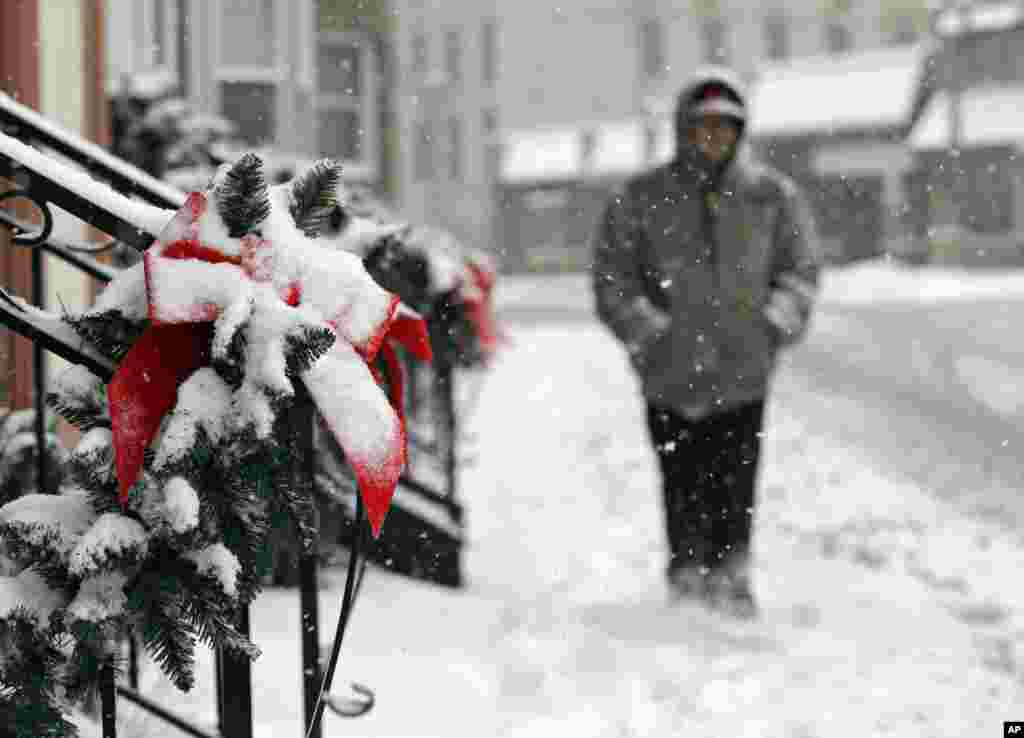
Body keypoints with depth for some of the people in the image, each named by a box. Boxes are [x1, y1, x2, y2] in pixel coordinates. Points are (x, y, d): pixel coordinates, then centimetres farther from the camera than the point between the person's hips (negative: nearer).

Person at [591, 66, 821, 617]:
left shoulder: (771, 196, 6)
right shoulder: (641, 201, 3)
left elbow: (800, 268, 10)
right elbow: (612, 282, 2)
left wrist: (774, 322, -6)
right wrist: (652, 333, -11)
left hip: (744, 371, 0)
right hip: (671, 376, 0)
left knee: (735, 485, -4)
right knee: (684, 487, 1)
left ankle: (730, 577, 10)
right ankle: (688, 578, 16)